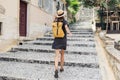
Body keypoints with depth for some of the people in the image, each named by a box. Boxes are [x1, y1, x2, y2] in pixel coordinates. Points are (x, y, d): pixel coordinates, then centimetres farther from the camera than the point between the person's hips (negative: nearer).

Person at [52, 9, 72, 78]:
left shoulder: (55, 21, 4)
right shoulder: (64, 21, -7)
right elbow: (66, 27, -25)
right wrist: (70, 33, -33)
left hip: (56, 40, 1)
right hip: (63, 40, -1)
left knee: (57, 55, -7)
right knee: (62, 54, 18)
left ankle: (56, 70, -26)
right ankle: (61, 68, 31)